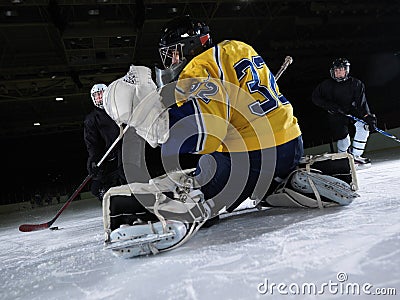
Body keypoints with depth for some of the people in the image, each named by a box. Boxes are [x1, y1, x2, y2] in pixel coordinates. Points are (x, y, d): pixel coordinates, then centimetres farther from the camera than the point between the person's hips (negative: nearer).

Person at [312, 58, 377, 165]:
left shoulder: (356, 84, -7)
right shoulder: (326, 85, -6)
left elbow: (361, 102, -14)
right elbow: (316, 98, -2)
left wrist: (368, 116, -29)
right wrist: (329, 105, -18)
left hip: (352, 112, 1)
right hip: (335, 116, -1)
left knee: (363, 126, -26)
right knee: (344, 141, -8)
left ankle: (355, 155, -13)